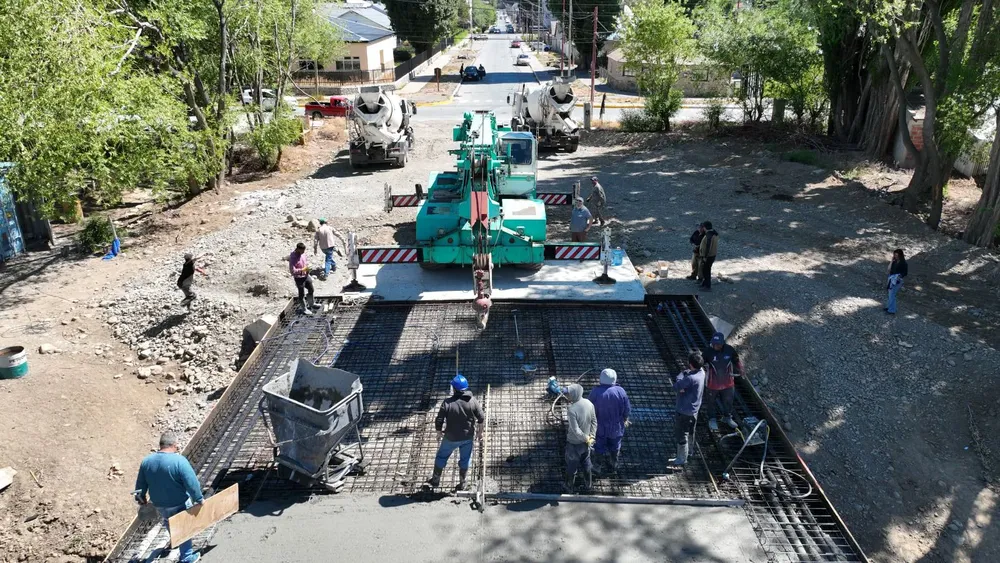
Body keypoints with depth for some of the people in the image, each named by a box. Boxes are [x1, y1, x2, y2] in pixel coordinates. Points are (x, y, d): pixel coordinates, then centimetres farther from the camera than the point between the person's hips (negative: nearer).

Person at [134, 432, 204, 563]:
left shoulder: (146, 461, -9)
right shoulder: (179, 460, -26)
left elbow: (140, 484, 4)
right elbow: (192, 483, -26)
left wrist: (141, 497, 21)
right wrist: (199, 498, -11)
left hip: (159, 504, 5)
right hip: (180, 504, -5)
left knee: (169, 523, 32)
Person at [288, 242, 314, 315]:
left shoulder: (302, 253, -5)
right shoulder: (293, 257, -27)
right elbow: (292, 271, -29)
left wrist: (307, 265, -4)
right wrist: (302, 270, -26)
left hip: (306, 276, 8)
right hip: (299, 278, -8)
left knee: (311, 290, 23)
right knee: (302, 294, 10)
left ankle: (310, 305, 45)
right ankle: (304, 309, 29)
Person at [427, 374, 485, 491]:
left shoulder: (447, 403, -21)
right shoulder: (473, 401, -14)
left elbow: (439, 421, -16)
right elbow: (481, 418, -6)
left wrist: (440, 431, 5)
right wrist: (480, 431, 11)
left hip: (451, 438, -2)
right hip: (468, 437, 2)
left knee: (441, 457, 21)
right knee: (465, 459, 21)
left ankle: (436, 480, 36)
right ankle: (462, 483, 33)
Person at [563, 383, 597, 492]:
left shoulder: (571, 410, -32)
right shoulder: (589, 404, -12)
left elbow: (576, 430, -29)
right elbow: (594, 422, -3)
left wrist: (587, 438, -14)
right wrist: (591, 436, 0)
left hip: (574, 443, -5)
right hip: (585, 442, 5)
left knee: (571, 466, 17)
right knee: (586, 462, 26)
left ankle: (569, 486, 36)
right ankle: (588, 484, 44)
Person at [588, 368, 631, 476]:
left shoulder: (595, 392, -20)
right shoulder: (620, 392, -17)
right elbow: (627, 409, -7)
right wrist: (625, 420, 12)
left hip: (600, 427, -1)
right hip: (616, 427, 1)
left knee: (599, 446, 18)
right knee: (615, 447, 22)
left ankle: (599, 467, 31)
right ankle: (613, 467, 37)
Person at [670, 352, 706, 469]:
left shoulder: (691, 378, -32)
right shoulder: (701, 372, -3)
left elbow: (676, 386, -19)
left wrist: (682, 374, -9)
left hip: (684, 411, -10)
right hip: (694, 409, 10)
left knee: (681, 436, 4)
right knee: (689, 434, 24)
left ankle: (681, 461, 15)